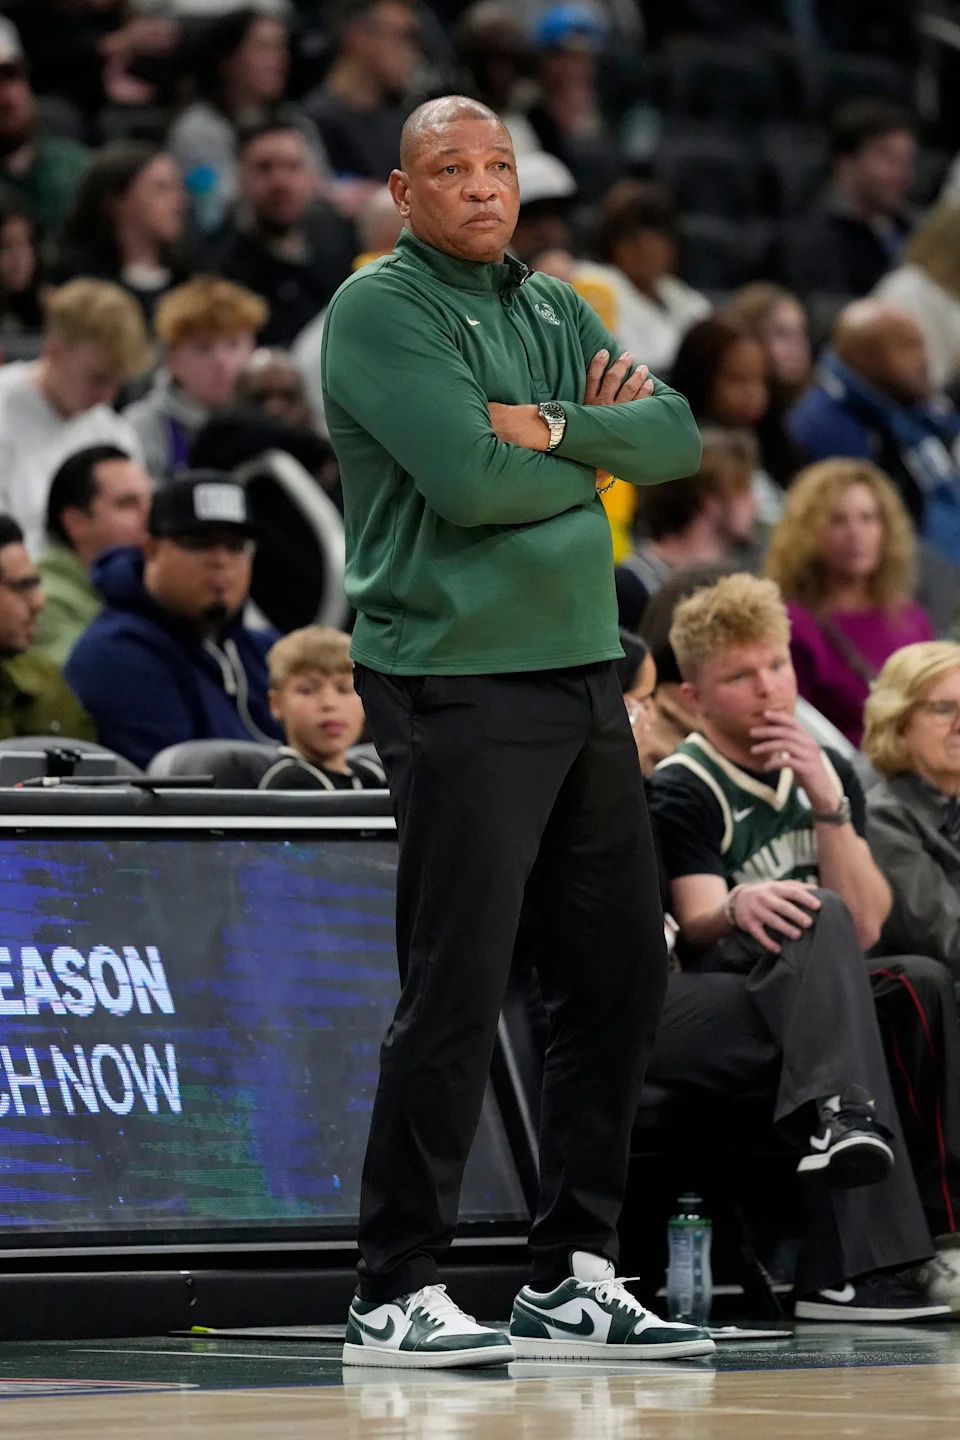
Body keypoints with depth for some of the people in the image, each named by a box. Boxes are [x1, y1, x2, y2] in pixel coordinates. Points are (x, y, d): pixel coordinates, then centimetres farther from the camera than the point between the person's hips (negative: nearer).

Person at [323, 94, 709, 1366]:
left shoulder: (552, 308, 17)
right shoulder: (381, 309, -7)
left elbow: (679, 437, 5)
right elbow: (471, 480, -19)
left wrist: (553, 428, -12)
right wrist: (596, 456, -2)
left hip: (583, 678, 8)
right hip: (459, 685, -8)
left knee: (621, 974, 9)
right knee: (457, 990, -8)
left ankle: (570, 1279, 17)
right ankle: (396, 1295, -1)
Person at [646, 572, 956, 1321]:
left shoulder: (828, 773, 16)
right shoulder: (683, 791, 0)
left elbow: (866, 924, 5)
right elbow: (695, 929, -14)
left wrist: (828, 804, -7)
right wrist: (737, 908, -37)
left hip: (825, 1013, 5)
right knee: (817, 920, -33)